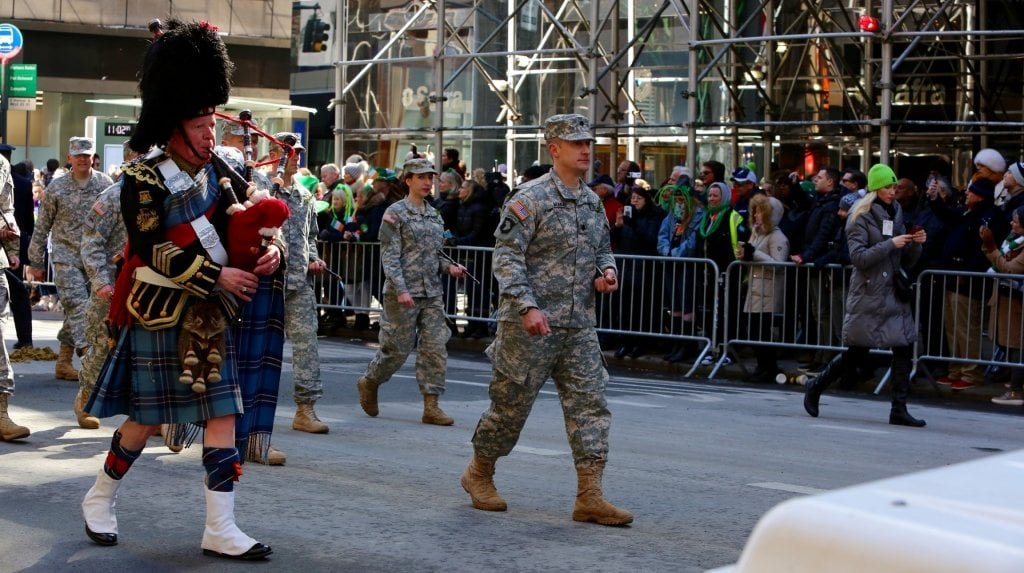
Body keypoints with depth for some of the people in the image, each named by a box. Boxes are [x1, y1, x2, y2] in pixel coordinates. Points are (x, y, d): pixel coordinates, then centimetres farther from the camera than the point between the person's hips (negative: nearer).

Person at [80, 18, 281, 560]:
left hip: (213, 311, 6)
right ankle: (99, 498, 28)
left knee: (222, 412, 0)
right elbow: (154, 250, -20)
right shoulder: (144, 178, -14)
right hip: (163, 312, -6)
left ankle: (220, 527, 2)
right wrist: (218, 278, -20)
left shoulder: (214, 170, 6)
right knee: (148, 415, 4)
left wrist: (270, 249, -8)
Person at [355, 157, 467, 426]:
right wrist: (401, 290, -20)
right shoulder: (395, 213, -6)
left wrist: (449, 267, 2)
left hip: (432, 293, 6)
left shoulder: (434, 215, 14)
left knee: (435, 347, -2)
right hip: (402, 293, -6)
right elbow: (389, 257, -11)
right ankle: (369, 382, 27)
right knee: (398, 348, 0)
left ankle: (431, 406, 1)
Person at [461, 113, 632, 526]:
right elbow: (506, 256, -15)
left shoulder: (593, 202, 12)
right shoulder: (530, 198, -10)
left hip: (579, 326, 7)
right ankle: (479, 473, 26)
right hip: (530, 326, -7)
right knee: (511, 404, 4)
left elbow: (602, 249, 25)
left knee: (590, 406, -1)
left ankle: (590, 496, -1)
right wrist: (527, 306, -24)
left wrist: (607, 270, 2)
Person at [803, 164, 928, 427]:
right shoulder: (861, 217, -5)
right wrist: (890, 244, -20)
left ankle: (899, 410, -3)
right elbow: (859, 257, -16)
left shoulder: (895, 214, 14)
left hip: (894, 292, 6)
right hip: (868, 294, -6)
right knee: (857, 353, 1)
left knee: (904, 348, -6)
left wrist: (916, 244, -3)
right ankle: (815, 388, 22)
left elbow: (907, 261, 16)